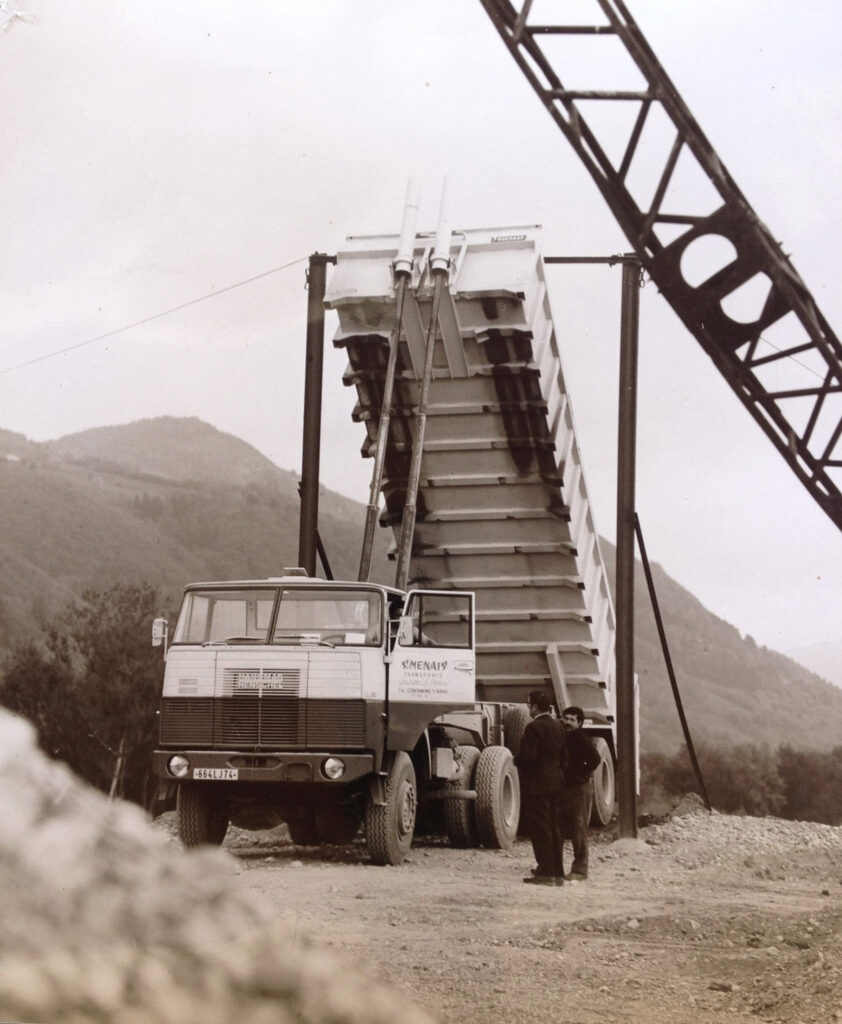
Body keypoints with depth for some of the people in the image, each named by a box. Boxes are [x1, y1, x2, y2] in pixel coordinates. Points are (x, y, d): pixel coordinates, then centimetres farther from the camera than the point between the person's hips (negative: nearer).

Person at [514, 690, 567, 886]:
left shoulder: (534, 728, -16)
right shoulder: (558, 726, 11)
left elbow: (528, 757, -21)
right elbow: (564, 756, 13)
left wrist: (517, 760, -2)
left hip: (537, 784, -8)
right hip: (555, 782, 8)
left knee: (540, 828, -4)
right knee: (554, 828, 12)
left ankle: (546, 873, -5)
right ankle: (557, 873, 15)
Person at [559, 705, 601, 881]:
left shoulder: (582, 739, -10)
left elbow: (595, 759, -20)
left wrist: (581, 776, -14)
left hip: (578, 789, -7)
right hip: (561, 788, 7)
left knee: (578, 829, -5)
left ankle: (579, 870, -2)